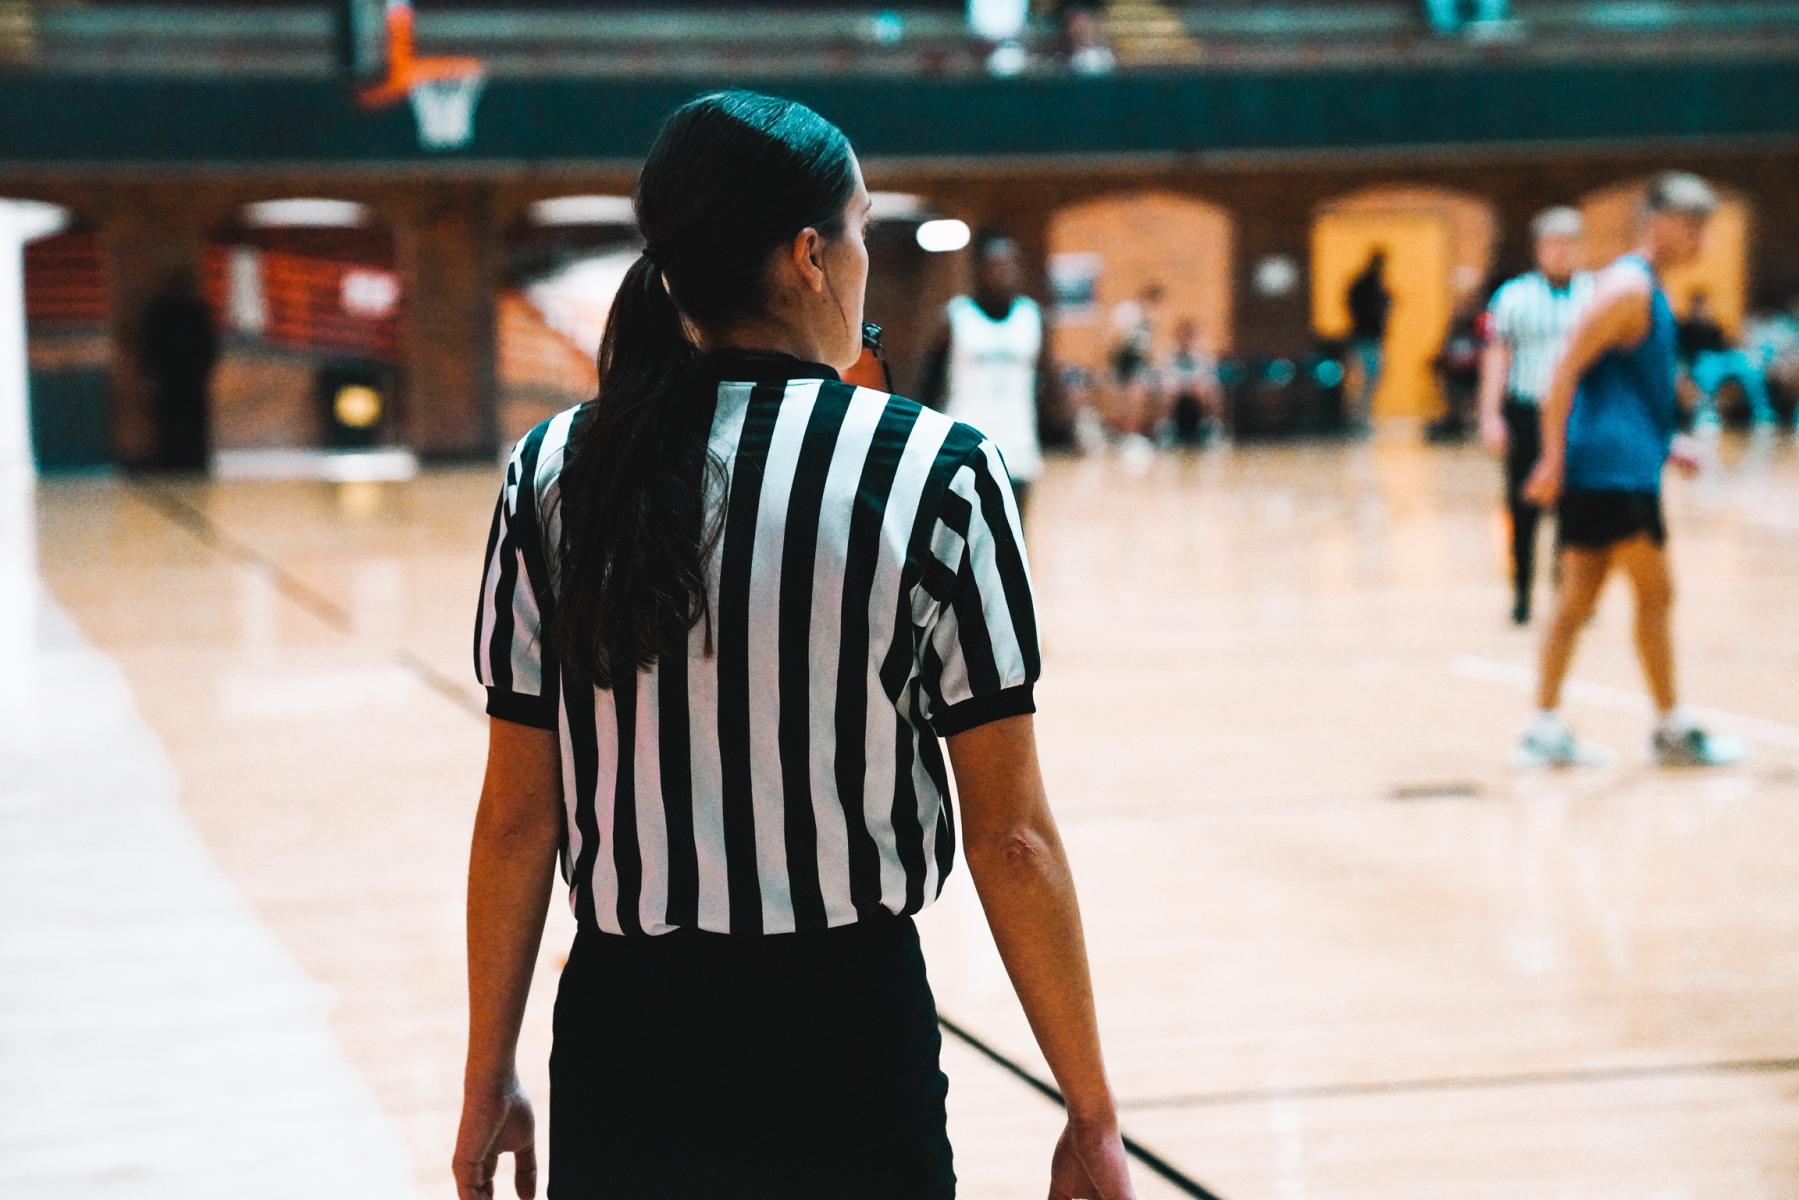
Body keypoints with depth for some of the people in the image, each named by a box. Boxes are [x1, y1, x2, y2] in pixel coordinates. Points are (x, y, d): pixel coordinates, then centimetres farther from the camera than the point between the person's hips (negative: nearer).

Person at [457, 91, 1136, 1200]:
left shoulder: (554, 474, -2)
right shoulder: (936, 473, -11)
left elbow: (516, 816, 2)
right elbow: (1011, 835, -10)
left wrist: (490, 1083, 12)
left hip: (622, 1038, 3)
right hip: (848, 1047, -3)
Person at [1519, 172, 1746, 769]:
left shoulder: (1645, 288, 18)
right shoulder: (1628, 287, -13)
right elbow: (1567, 371, -19)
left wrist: (1664, 444, 24)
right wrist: (1554, 459, -23)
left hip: (1608, 470, 10)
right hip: (1613, 470, -10)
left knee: (1577, 601, 8)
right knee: (1656, 595, -3)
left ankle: (1545, 730, 10)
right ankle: (1673, 731, 5)